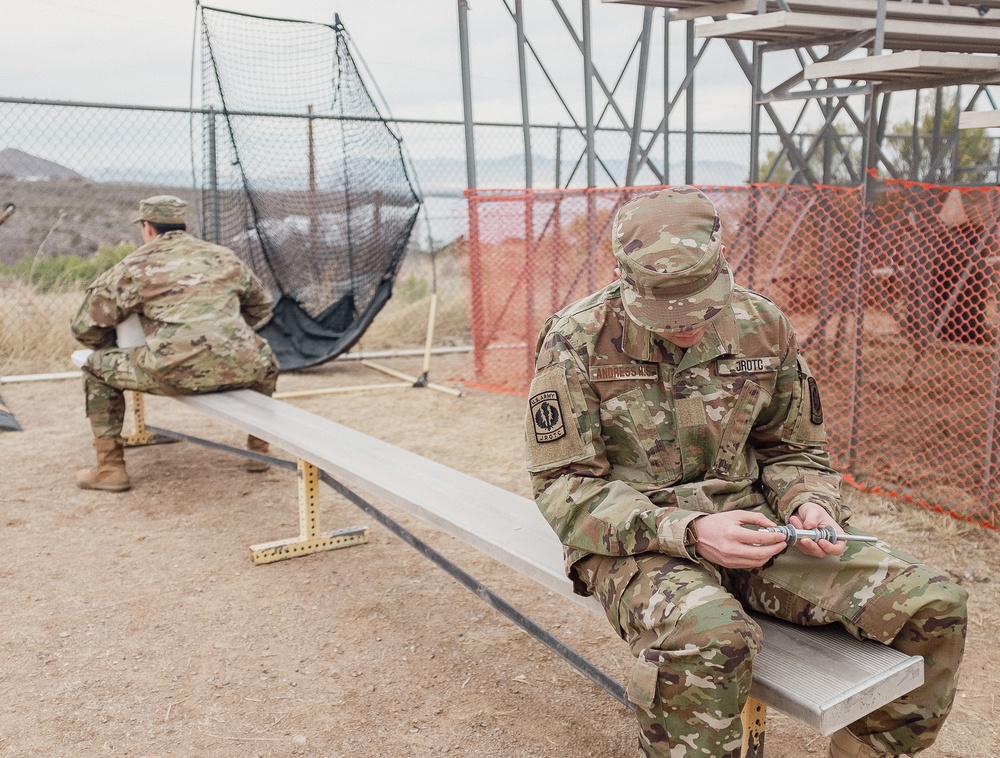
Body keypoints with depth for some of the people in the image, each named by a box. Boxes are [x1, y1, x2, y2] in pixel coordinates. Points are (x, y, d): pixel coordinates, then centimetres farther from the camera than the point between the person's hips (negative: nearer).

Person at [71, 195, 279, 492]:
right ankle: (259, 450, 34)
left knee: (97, 368, 22)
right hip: (239, 369, 3)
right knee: (266, 363, 38)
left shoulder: (135, 266, 14)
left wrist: (116, 348, 36)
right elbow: (262, 308, 34)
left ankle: (110, 469, 19)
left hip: (174, 372, -3)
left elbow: (85, 326, 17)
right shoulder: (224, 257, 23)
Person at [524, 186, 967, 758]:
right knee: (708, 639, -39)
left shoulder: (763, 325, 2)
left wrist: (810, 504, -10)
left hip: (749, 524, 5)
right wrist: (688, 531, -23)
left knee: (933, 606, -9)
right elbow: (565, 485, -11)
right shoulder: (578, 342, -12)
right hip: (634, 540, -4)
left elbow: (795, 449, 14)